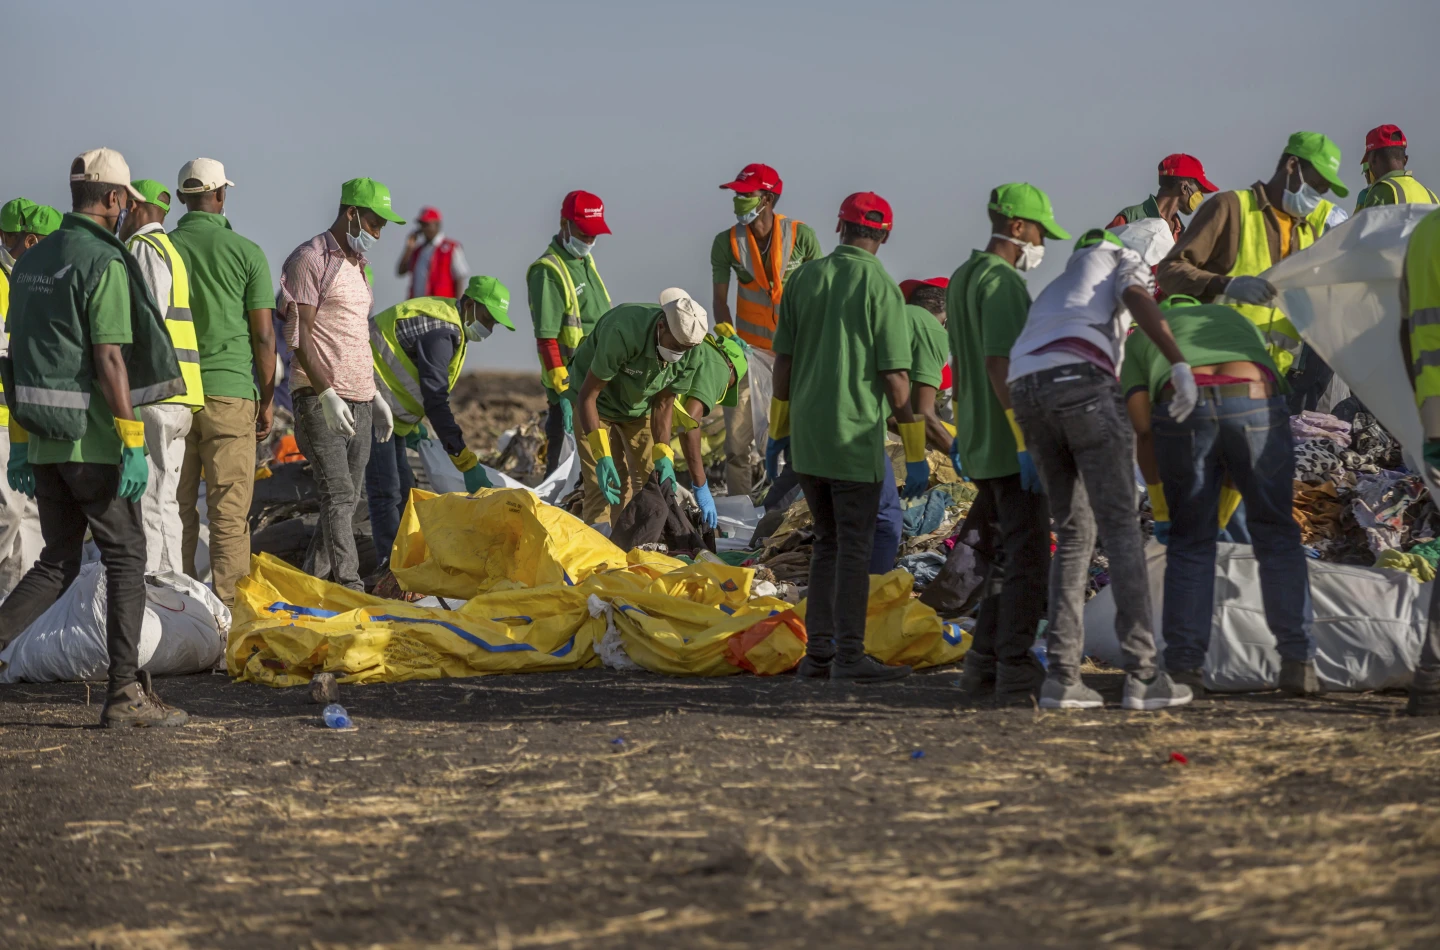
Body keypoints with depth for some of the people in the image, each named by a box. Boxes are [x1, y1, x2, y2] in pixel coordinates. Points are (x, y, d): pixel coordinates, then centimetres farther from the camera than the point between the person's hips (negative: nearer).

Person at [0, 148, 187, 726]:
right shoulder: (104, 263, -14)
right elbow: (109, 360, -19)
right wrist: (133, 445, -17)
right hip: (92, 440, -7)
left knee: (58, 562, 15)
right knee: (126, 557, 2)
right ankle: (125, 693, 1)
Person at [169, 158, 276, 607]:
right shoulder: (245, 251, -3)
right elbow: (263, 336, -2)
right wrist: (268, 400, 7)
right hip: (229, 391, -3)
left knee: (177, 507, 9)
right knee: (229, 511, 0)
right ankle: (228, 605, -2)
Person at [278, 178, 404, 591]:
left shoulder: (357, 265, 20)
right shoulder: (310, 259, -7)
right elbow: (298, 335, -13)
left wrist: (374, 394, 23)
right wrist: (327, 393, -21)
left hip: (358, 402, 9)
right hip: (320, 401, -9)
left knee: (347, 500, 6)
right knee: (338, 494, -16)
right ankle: (349, 588, -21)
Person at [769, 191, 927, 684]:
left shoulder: (805, 278, 4)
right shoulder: (881, 288, -9)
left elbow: (783, 361, 7)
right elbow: (895, 378, -11)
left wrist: (778, 430, 17)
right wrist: (915, 453, -6)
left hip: (807, 437, 5)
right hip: (855, 438, -5)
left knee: (828, 542, 15)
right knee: (854, 547, 0)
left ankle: (818, 652, 12)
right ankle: (849, 654, -2)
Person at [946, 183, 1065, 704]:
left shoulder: (962, 278, 16)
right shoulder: (1002, 282, -15)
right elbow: (1001, 366, -22)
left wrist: (962, 429, 28)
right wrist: (1025, 440, -23)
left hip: (980, 444, 10)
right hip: (1009, 445, -10)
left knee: (1004, 558, 15)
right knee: (1027, 558, -6)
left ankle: (984, 666, 16)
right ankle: (1016, 672, -7)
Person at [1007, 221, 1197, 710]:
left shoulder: (1057, 287, 40)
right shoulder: (1122, 259, 18)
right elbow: (1137, 298, -6)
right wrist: (1180, 364, -17)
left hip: (1027, 391, 7)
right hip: (1081, 381, -7)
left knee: (1074, 531, 13)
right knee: (1121, 526, -4)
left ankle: (1061, 674, 3)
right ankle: (1143, 674, -9)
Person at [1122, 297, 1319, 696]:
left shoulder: (1139, 341, 33)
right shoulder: (1239, 323, 39)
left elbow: (1144, 432, 19)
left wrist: (1159, 509, 30)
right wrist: (1225, 508, 38)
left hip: (1183, 418, -1)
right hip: (1255, 408, 1)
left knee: (1190, 542, 16)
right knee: (1276, 534, 16)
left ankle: (1183, 667, 9)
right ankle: (1297, 662, 10)